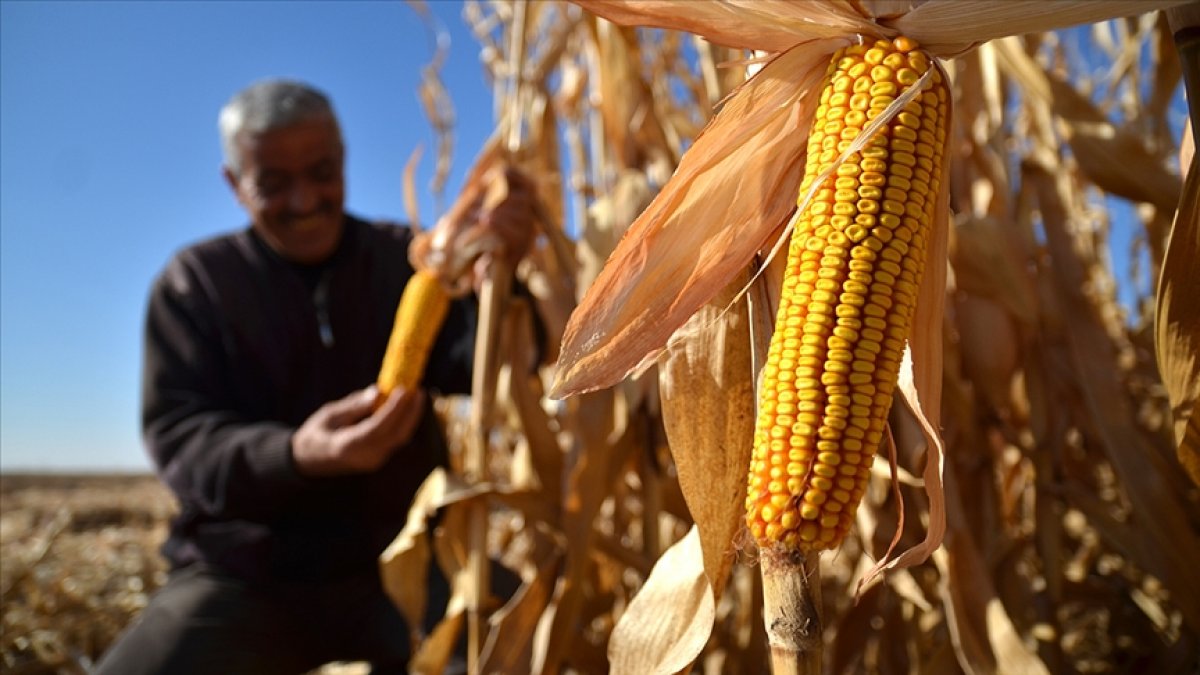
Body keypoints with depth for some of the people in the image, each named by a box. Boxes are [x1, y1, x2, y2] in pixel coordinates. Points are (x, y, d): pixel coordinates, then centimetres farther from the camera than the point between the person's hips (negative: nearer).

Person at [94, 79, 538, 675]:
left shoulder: (405, 259, 5)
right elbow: (177, 432, -7)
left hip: (399, 561, 1)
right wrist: (294, 455, -28)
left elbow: (475, 365, -8)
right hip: (246, 574, 0)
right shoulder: (194, 281, 3)